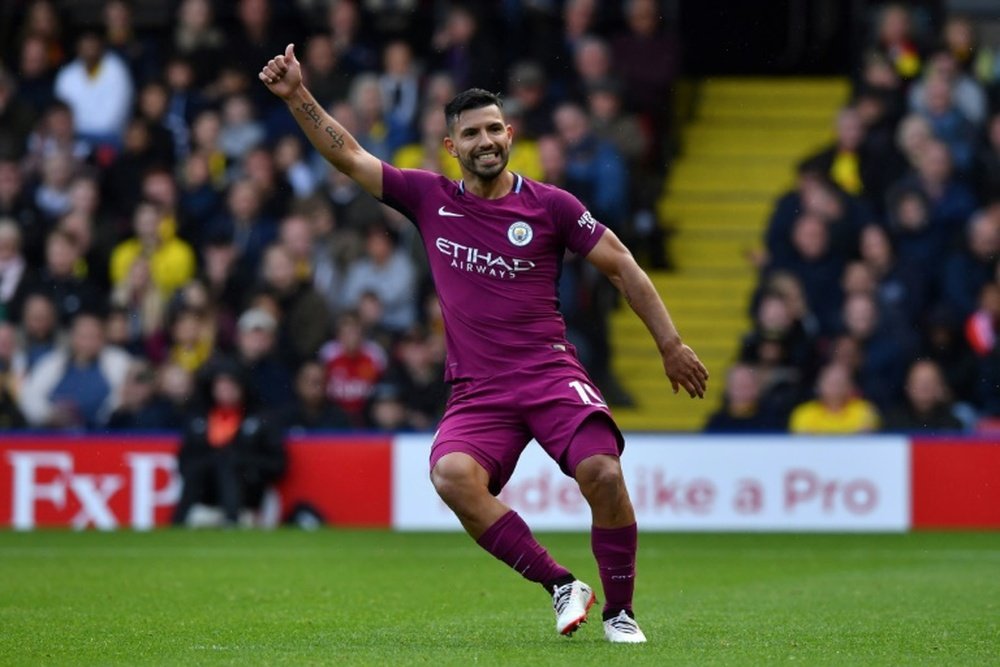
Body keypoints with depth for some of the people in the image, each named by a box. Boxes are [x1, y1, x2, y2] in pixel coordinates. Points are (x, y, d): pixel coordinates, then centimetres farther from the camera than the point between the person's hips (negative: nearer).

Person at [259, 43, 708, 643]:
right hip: (477, 390, 1)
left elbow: (622, 266, 9)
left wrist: (671, 344, 7)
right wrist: (297, 96, 0)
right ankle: (561, 586, -16)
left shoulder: (549, 205, 3)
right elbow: (348, 156, 10)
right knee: (453, 476, -30)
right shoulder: (430, 199, 9)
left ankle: (620, 611, -6)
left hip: (551, 374, -1)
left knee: (602, 472, -27)